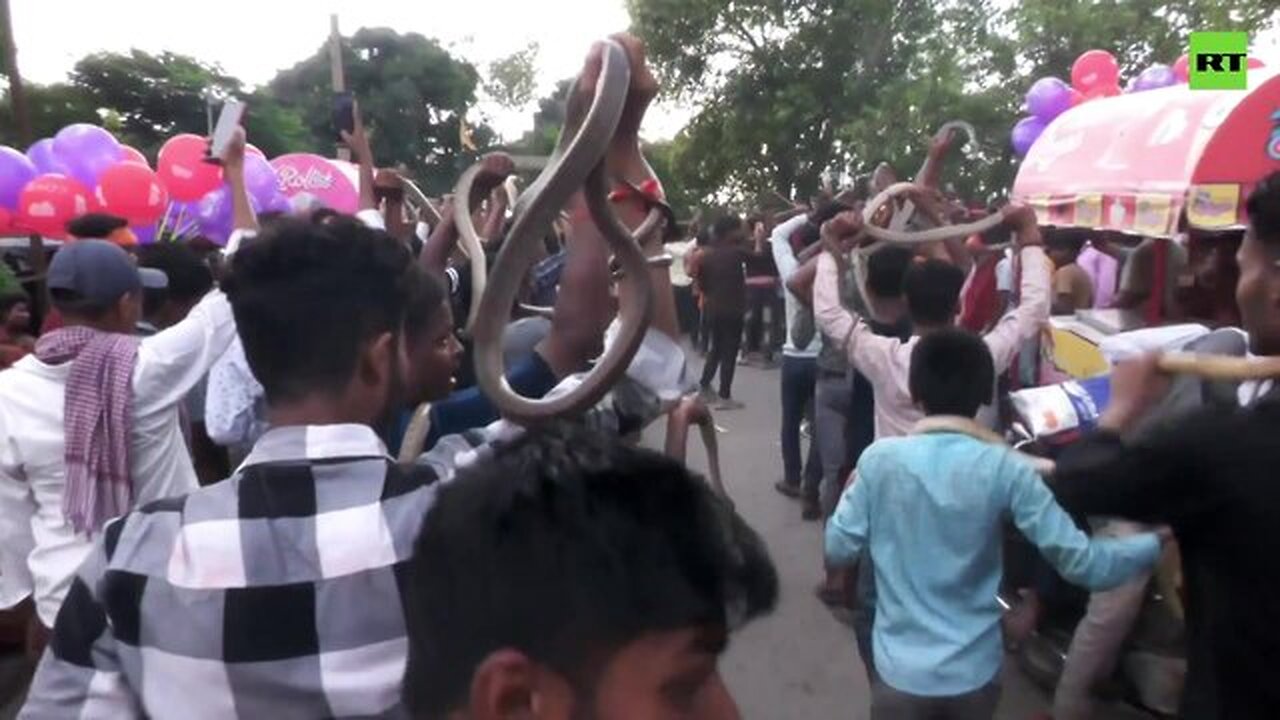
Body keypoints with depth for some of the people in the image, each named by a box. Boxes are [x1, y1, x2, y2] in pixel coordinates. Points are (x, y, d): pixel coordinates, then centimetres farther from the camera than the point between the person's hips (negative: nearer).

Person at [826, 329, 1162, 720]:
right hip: (975, 671, 1)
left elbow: (838, 549, -6)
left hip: (902, 670, -1)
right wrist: (1156, 541, 5)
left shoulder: (879, 459, -13)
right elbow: (1081, 563, -12)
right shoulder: (1005, 469, -14)